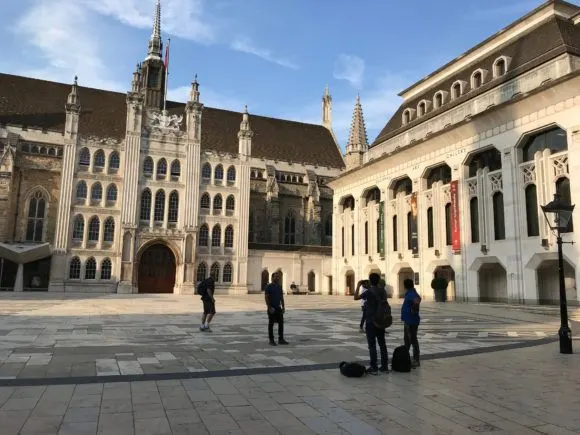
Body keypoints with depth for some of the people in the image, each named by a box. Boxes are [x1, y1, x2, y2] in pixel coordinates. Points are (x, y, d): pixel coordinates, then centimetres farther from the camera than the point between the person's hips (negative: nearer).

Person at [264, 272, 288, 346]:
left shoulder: (279, 286, 9)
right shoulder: (268, 286, -9)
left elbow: (281, 297, 13)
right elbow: (266, 298, -13)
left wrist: (283, 307, 7)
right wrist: (269, 307, -19)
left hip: (278, 307, 6)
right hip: (271, 308, -6)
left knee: (281, 323, 4)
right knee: (271, 324, 2)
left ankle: (281, 339, 11)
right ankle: (271, 340, 10)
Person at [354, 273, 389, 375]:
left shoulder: (369, 292, -15)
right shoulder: (383, 291, 4)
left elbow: (356, 297, -7)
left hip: (371, 322, -6)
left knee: (372, 345, -1)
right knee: (382, 344, 11)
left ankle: (374, 368, 1)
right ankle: (384, 366, 15)